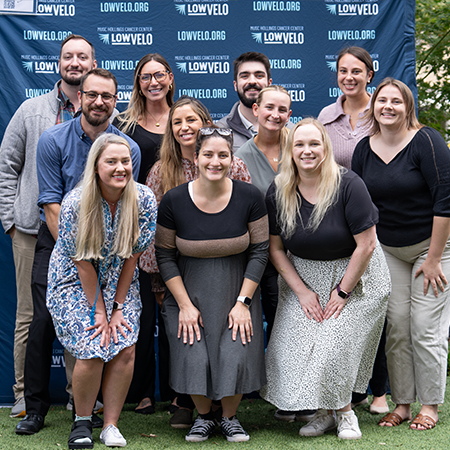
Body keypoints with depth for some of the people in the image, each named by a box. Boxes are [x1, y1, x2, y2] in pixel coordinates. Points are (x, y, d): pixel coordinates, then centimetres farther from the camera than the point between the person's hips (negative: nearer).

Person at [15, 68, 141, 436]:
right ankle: (36, 408, 3)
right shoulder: (54, 140, -5)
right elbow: (51, 203, -7)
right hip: (57, 240, -1)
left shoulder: (128, 149, -2)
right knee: (44, 321, -8)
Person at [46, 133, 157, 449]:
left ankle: (111, 425, 3)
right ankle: (82, 422, 8)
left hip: (120, 282, 3)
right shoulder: (75, 204, -21)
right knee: (91, 351, -17)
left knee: (125, 349, -13)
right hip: (76, 282, -3)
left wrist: (118, 308, -8)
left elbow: (132, 256, -8)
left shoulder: (144, 200, -14)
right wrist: (98, 311, -14)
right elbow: (84, 263, -15)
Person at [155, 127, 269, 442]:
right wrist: (184, 304, -7)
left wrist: (243, 302, -8)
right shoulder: (174, 201, -10)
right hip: (189, 293, 0)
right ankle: (203, 416, 21)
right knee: (194, 359, -10)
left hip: (237, 294, 0)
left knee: (237, 357, -10)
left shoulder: (249, 197, -9)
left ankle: (230, 417, 20)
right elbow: (165, 256, -2)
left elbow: (259, 252, -3)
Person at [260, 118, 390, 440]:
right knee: (295, 345, -8)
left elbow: (366, 245, -17)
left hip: (355, 275, -4)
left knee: (335, 344, -14)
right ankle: (327, 412, 11)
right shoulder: (278, 192, -6)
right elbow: (275, 248, 1)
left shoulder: (348, 185, -19)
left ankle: (343, 411, 10)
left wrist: (342, 292, -14)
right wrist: (301, 290, -6)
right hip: (303, 277, 4)